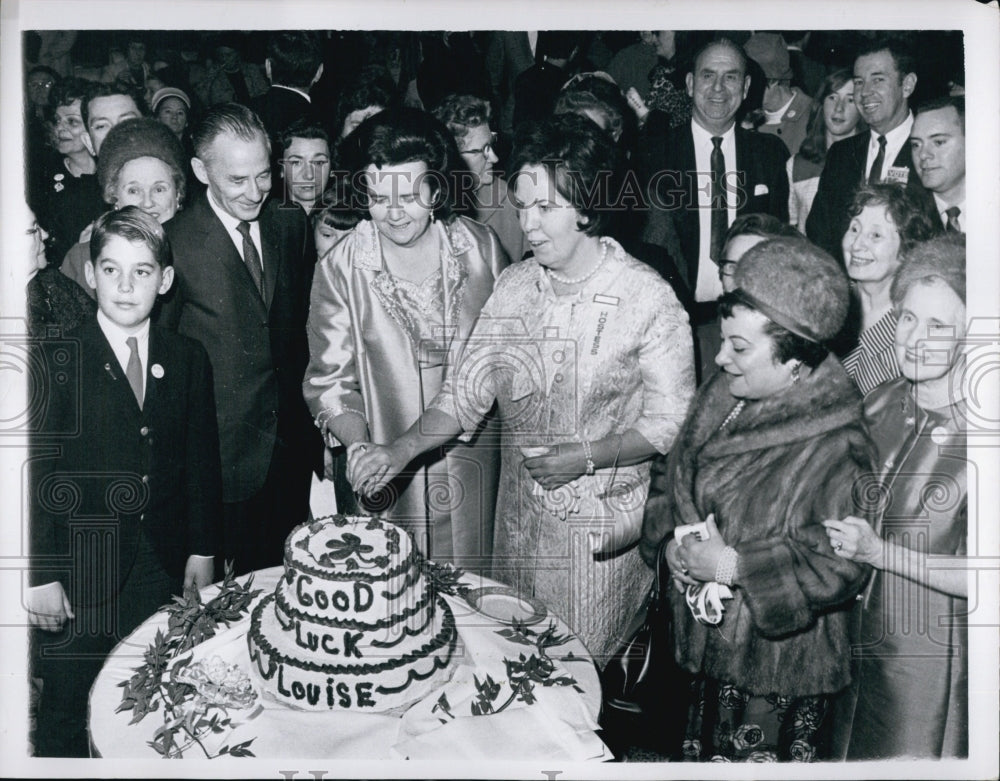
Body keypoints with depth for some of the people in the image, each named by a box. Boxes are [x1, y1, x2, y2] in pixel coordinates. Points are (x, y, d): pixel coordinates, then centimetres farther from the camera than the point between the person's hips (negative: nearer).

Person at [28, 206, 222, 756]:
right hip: (77, 573, -3)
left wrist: (202, 551, 7)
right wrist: (41, 576, -10)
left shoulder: (189, 360, 6)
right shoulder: (59, 360, -6)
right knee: (65, 717, 7)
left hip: (164, 571, 3)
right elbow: (36, 473, -7)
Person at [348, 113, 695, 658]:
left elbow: (670, 420, -10)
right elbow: (466, 389, 1)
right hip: (520, 517, 5)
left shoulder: (647, 297, -14)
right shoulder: (514, 286, 1)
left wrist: (587, 457, -21)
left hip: (602, 530, -4)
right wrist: (401, 450, -12)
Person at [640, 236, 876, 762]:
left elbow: (840, 565, -26)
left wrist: (733, 566, -24)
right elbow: (671, 475, 10)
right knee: (702, 748, 22)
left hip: (779, 662, -7)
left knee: (756, 756, 9)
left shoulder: (836, 448, -23)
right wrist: (670, 542, -8)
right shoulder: (720, 396, 0)